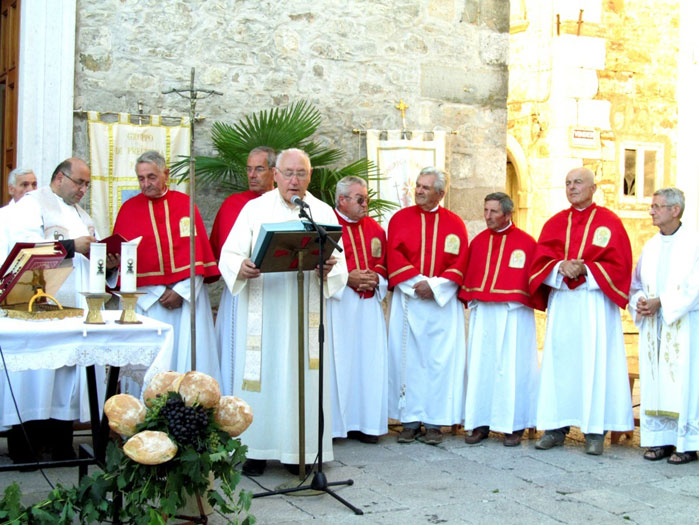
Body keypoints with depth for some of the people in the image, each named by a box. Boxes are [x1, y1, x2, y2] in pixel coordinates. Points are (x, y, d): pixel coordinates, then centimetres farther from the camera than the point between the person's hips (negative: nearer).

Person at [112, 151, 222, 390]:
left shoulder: (185, 204, 7)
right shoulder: (129, 209, 6)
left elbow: (198, 250, 3)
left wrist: (181, 291, -8)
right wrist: (158, 293, -7)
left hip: (187, 295, 1)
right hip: (146, 297, 0)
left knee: (188, 357, -3)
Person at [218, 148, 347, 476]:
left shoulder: (323, 212, 10)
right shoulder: (255, 209, 7)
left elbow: (338, 262, 5)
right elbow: (229, 254, 0)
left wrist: (329, 267, -18)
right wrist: (241, 267, -23)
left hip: (306, 311, 1)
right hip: (262, 310, -1)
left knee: (303, 376, 1)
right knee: (261, 375, 0)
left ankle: (299, 449, 10)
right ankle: (256, 449, 8)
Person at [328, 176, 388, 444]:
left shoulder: (375, 229, 14)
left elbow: (386, 266, 18)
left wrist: (375, 280, -3)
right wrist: (347, 278, -15)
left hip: (369, 305, 5)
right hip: (337, 304, -5)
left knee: (369, 360, 3)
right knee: (338, 360, -5)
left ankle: (364, 423, 10)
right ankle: (331, 424, 2)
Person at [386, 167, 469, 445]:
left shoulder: (454, 223, 7)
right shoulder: (400, 219, 7)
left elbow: (460, 262, 0)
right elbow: (394, 256, -2)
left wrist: (435, 286, -12)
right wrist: (417, 282, -13)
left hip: (442, 301, 0)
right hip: (407, 299, 0)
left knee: (440, 359, -1)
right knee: (407, 358, 1)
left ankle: (434, 422, 5)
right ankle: (410, 420, 7)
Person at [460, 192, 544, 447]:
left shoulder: (526, 242, -3)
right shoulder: (478, 242, 10)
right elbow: (469, 274, 14)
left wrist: (537, 304, -5)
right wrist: (468, 299, 6)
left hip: (513, 315, -4)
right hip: (481, 313, 4)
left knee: (512, 367, -1)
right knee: (480, 366, 3)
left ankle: (514, 426, 7)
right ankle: (480, 423, 9)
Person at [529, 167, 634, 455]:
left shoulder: (609, 222, 3)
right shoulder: (555, 223, 13)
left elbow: (619, 265, -3)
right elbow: (540, 260, 6)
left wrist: (584, 269, -15)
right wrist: (561, 267, -14)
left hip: (595, 303, -3)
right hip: (561, 302, 3)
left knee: (594, 362, -4)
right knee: (559, 361, 2)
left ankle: (595, 430, 0)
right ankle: (556, 426, 7)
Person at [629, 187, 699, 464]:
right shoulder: (650, 246, 13)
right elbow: (637, 283, 16)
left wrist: (660, 302, -15)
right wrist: (639, 301, -4)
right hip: (652, 325, 6)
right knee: (653, 382, 4)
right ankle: (660, 439, 11)